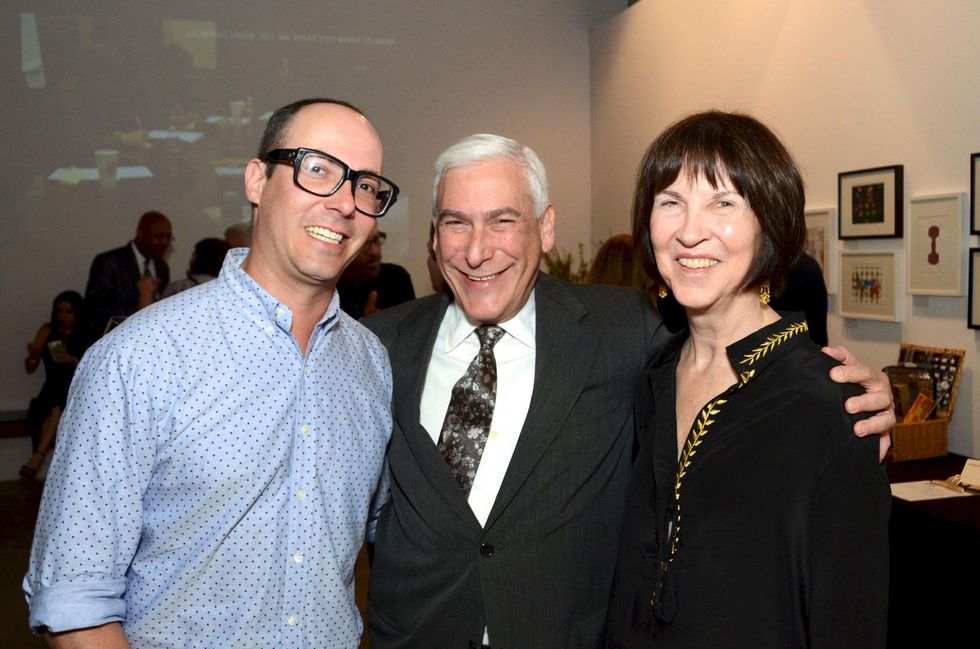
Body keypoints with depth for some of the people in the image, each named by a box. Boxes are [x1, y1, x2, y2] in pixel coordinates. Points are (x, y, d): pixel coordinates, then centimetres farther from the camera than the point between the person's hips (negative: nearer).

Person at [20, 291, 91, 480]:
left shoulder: (87, 336, 1)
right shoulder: (47, 331, 8)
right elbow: (30, 368, 8)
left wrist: (73, 360, -23)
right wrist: (33, 355, -15)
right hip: (52, 390, 3)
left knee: (57, 406, -35)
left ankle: (39, 454, -44)